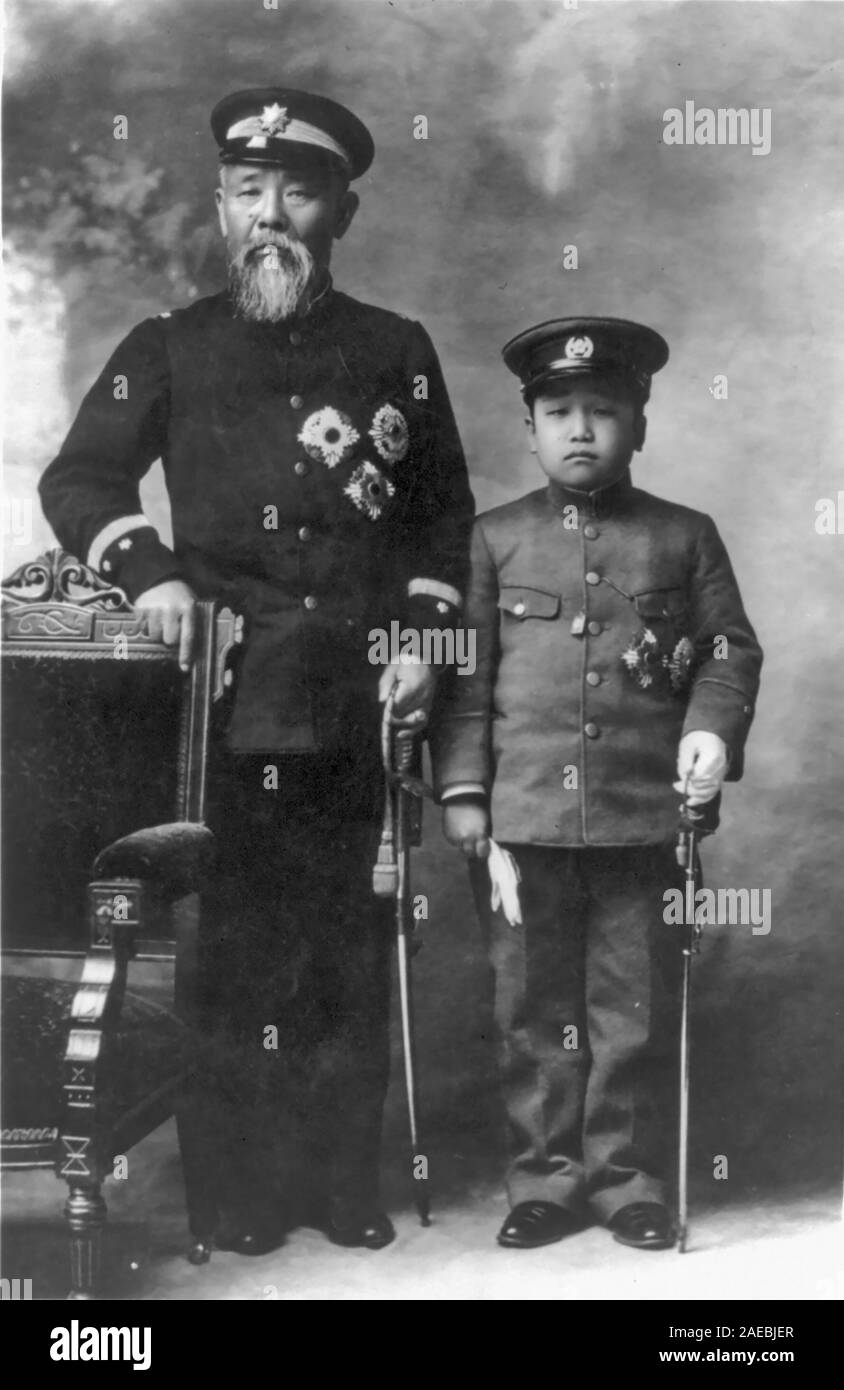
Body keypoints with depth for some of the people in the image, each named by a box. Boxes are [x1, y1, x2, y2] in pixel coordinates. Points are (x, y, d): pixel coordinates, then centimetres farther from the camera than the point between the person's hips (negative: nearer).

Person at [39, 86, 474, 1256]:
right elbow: (75, 482, 9)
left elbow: (444, 513, 15)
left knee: (351, 952, 6)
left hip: (359, 707, 1)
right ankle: (231, 1199, 13)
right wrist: (147, 570, -9)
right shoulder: (169, 348, 8)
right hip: (219, 700, -1)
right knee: (227, 946, 1)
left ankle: (343, 1182, 20)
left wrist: (425, 638, 2)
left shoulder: (397, 352, 11)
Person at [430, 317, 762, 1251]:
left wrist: (712, 729, -9)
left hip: (644, 820, 0)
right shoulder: (494, 539, 7)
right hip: (523, 820, 0)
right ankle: (546, 1182, 22)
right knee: (532, 1010, 8)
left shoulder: (686, 537, 8)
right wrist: (463, 792, -2)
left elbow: (732, 648, 9)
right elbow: (467, 674, 5)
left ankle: (631, 1182, 21)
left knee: (636, 1013, 7)